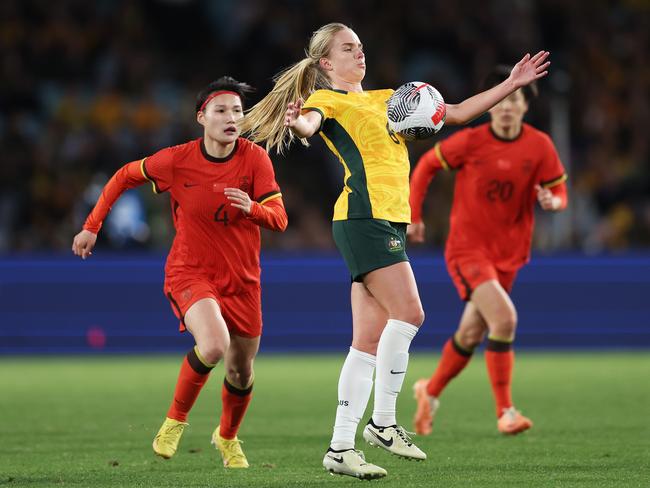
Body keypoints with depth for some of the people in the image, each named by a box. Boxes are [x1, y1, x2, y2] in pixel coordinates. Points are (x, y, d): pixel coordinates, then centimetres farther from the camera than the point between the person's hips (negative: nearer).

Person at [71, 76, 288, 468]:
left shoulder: (255, 158, -10)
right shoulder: (178, 160, -11)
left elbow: (279, 219, -11)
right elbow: (126, 176, 6)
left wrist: (252, 208, -33)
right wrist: (92, 226, 5)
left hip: (242, 280, 3)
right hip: (190, 271, -3)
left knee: (241, 372, 10)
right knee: (214, 347, -30)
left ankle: (228, 437, 42)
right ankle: (176, 419, -3)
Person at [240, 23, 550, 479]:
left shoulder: (387, 99, 24)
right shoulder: (327, 100, 2)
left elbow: (456, 113, 26)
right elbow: (309, 122, -22)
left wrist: (511, 84, 20)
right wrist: (297, 123, -46)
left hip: (392, 221, 8)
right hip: (363, 216, -8)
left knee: (370, 342, 3)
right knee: (408, 312, -18)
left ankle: (341, 448, 2)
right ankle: (383, 423, -7)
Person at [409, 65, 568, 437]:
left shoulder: (540, 147, -5)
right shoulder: (470, 141, -11)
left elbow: (559, 191, 2)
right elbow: (426, 166, 4)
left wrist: (553, 201, -22)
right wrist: (414, 216, 2)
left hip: (508, 253, 4)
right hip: (467, 248, -4)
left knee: (471, 335, 13)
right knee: (504, 318, -23)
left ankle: (431, 392, 40)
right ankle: (506, 412, -16)